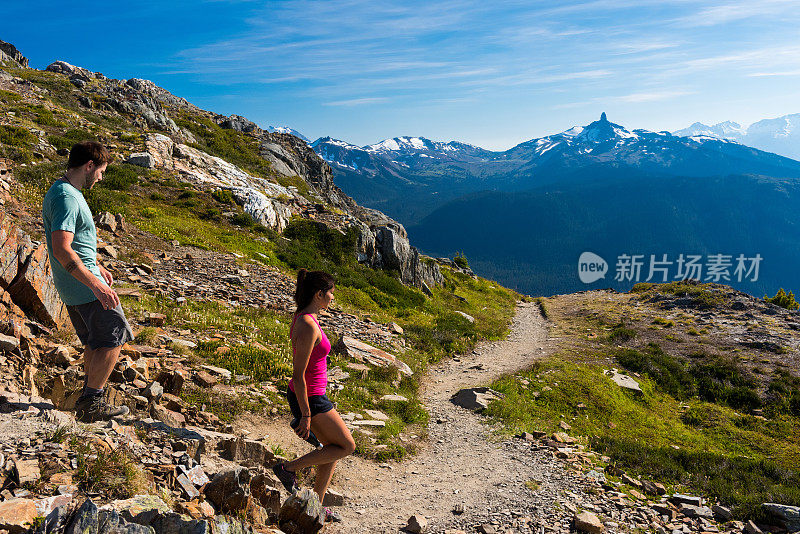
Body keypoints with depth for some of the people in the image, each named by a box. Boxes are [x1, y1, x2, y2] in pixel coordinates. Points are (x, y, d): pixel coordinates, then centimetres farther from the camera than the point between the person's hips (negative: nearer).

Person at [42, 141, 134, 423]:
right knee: (113, 339, -4)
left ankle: (89, 394, 30)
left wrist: (96, 267, 28)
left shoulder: (59, 192, 14)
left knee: (96, 342, 19)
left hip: (73, 285, 10)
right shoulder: (67, 198, -20)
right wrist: (96, 284, -29)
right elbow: (62, 249, -28)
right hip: (83, 284, -10)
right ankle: (90, 404, 2)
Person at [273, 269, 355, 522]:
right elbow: (298, 375, -25)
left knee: (333, 448, 19)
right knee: (347, 446, 7)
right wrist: (306, 415, -19)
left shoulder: (301, 318, 5)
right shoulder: (309, 326, -26)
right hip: (310, 399, -9)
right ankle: (289, 468, 7)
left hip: (303, 394, 9)